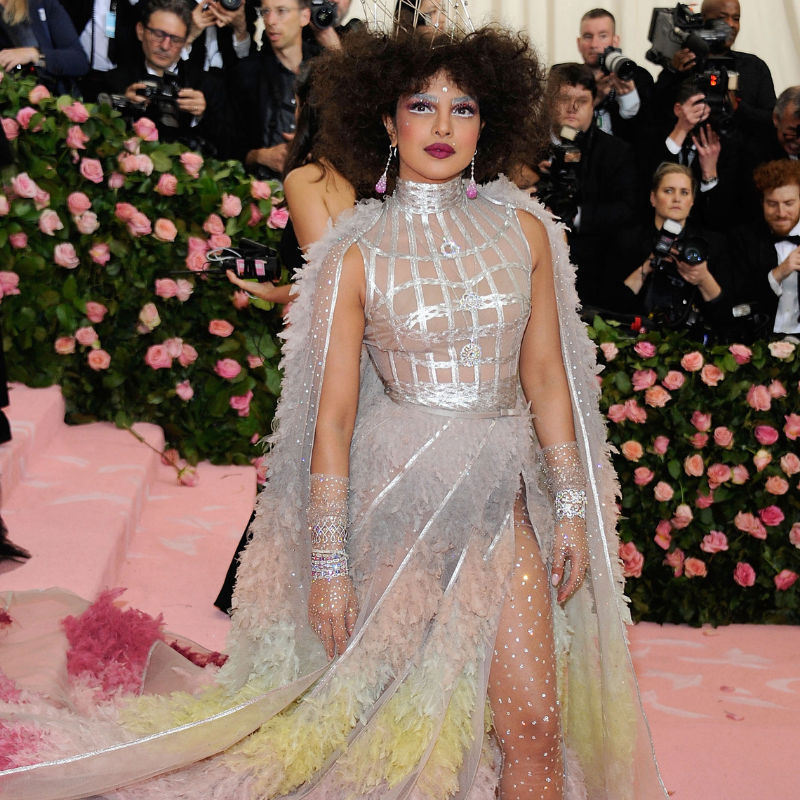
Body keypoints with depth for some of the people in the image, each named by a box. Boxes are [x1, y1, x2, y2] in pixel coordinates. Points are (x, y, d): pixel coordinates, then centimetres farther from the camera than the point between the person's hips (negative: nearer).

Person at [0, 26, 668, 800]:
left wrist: (572, 505, 5)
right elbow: (334, 414, -6)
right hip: (399, 492, -3)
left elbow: (546, 374, 8)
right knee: (406, 725, 8)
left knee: (535, 723, 1)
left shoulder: (523, 229, 4)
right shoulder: (358, 255, -5)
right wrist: (327, 562, -8)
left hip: (500, 494, 3)